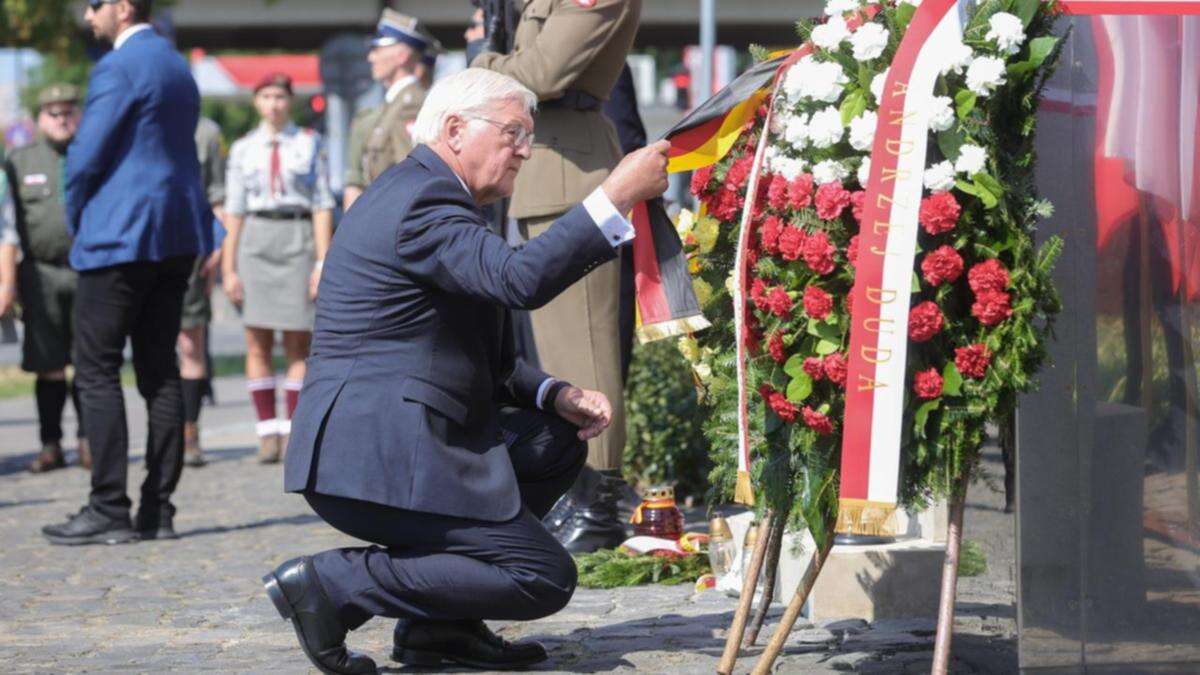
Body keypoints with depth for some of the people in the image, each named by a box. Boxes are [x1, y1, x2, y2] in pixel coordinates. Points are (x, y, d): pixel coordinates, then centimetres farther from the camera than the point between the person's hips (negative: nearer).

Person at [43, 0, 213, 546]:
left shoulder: (118, 67, -12)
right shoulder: (176, 65, 16)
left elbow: (86, 156, -14)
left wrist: (77, 221, 2)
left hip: (121, 235, -9)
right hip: (177, 235, 9)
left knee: (96, 372, -5)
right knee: (159, 369, 8)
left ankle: (108, 509, -8)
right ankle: (158, 508, 8)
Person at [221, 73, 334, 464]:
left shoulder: (309, 143, 7)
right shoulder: (243, 149, 11)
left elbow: (322, 205, 4)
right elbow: (233, 211, 10)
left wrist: (323, 260, -5)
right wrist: (229, 267, 5)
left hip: (299, 240, -1)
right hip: (256, 241, 1)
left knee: (298, 343, -3)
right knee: (258, 343, -5)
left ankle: (294, 432, 2)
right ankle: (268, 432, -2)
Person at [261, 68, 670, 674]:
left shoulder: (422, 192, 20)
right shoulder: (421, 201, -14)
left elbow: (477, 358, 23)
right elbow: (520, 278, -30)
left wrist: (555, 395, 8)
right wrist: (617, 198, -25)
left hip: (383, 440, 11)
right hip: (377, 457, -11)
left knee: (557, 443, 20)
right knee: (544, 577, -9)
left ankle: (438, 625, 13)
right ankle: (332, 583, -9)